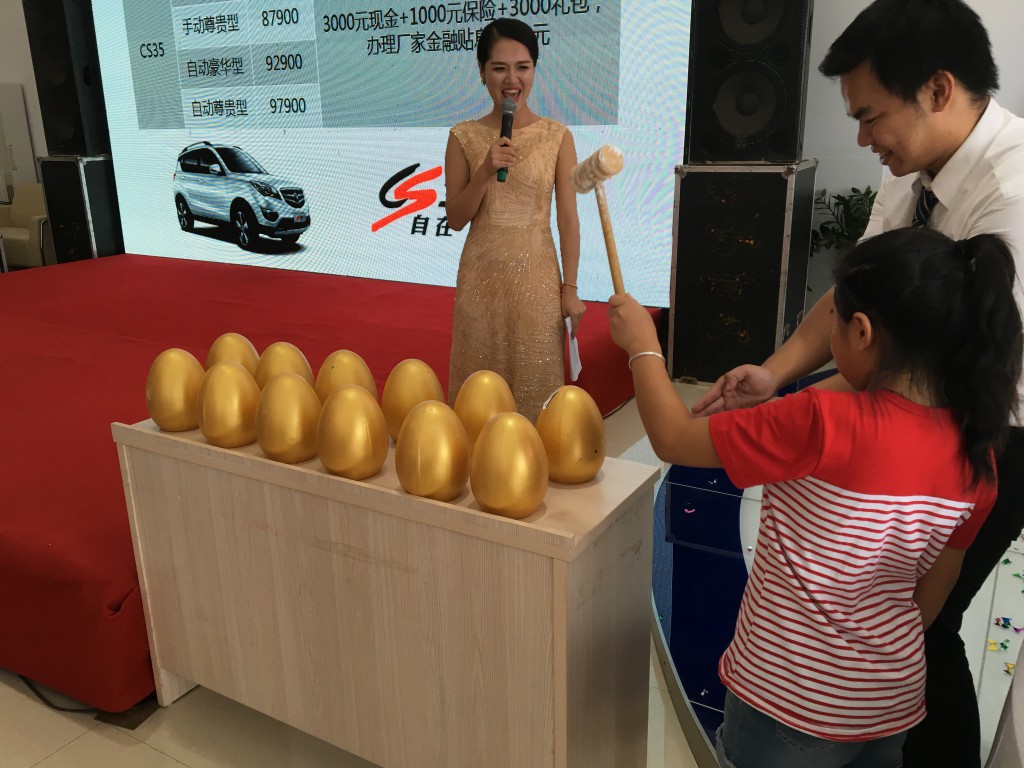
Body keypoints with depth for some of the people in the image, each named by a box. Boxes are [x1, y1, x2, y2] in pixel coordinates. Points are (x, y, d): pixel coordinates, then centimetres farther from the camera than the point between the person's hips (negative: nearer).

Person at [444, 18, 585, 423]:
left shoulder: (557, 136, -2)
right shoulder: (464, 136, -1)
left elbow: (567, 218, -2)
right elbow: (455, 219, -1)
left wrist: (570, 288, -4)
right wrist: (485, 172, -17)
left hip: (536, 275, -1)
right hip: (482, 276, 1)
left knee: (534, 378, 7)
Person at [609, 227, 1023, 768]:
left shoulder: (823, 424, -31)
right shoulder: (975, 451, -10)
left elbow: (673, 438, -20)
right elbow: (932, 591, 3)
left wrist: (643, 345, -5)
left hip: (792, 710, -5)